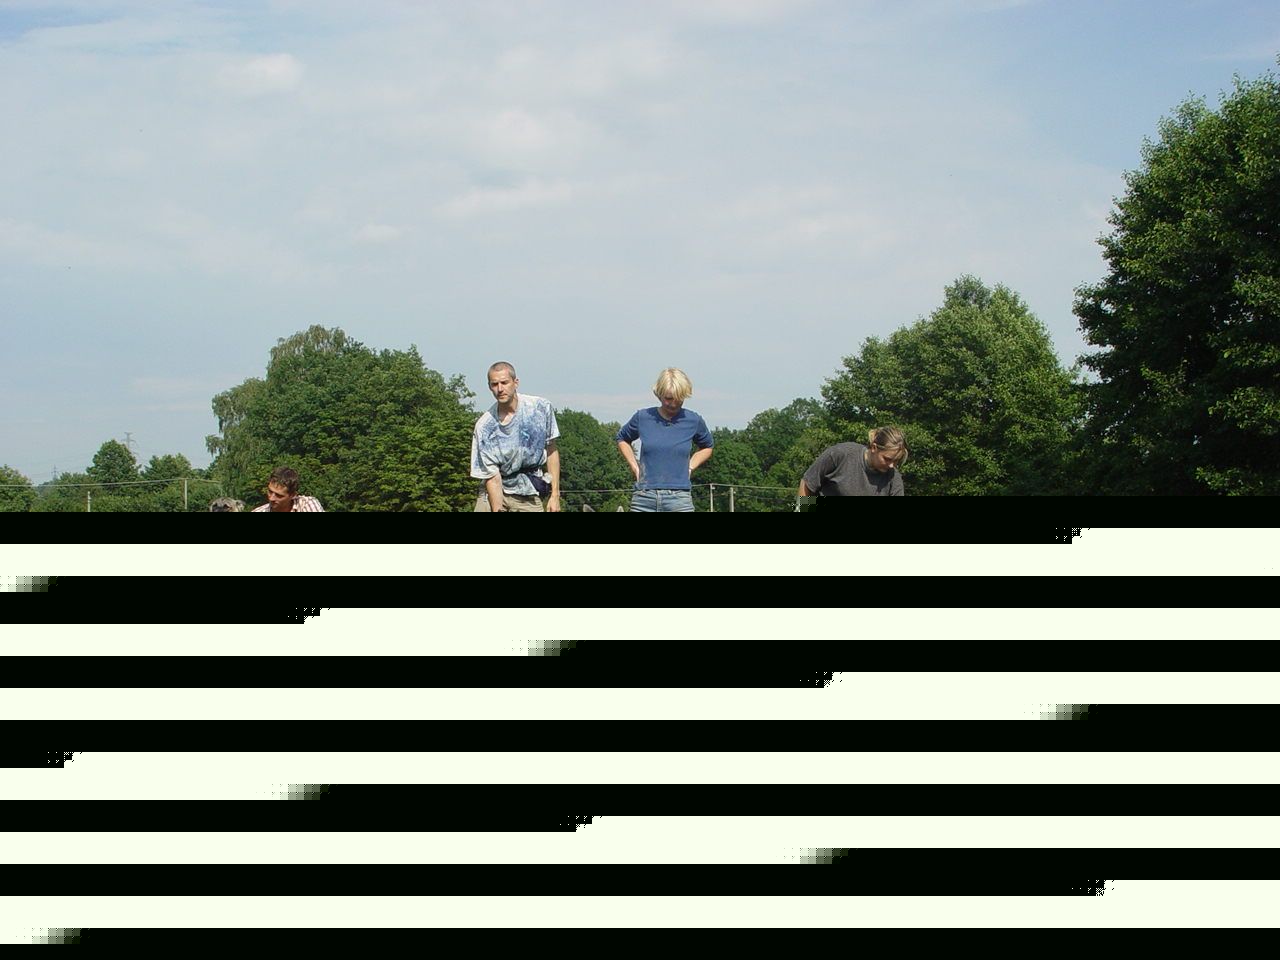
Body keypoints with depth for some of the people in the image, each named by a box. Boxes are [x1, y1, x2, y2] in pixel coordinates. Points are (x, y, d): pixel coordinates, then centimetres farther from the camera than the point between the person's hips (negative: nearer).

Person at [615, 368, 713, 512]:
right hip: (644, 499, 0)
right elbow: (622, 439, 24)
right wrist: (634, 466, 12)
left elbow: (707, 447, 26)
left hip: (679, 500, 0)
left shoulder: (693, 421, 5)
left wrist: (690, 467, 11)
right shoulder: (642, 417, 4)